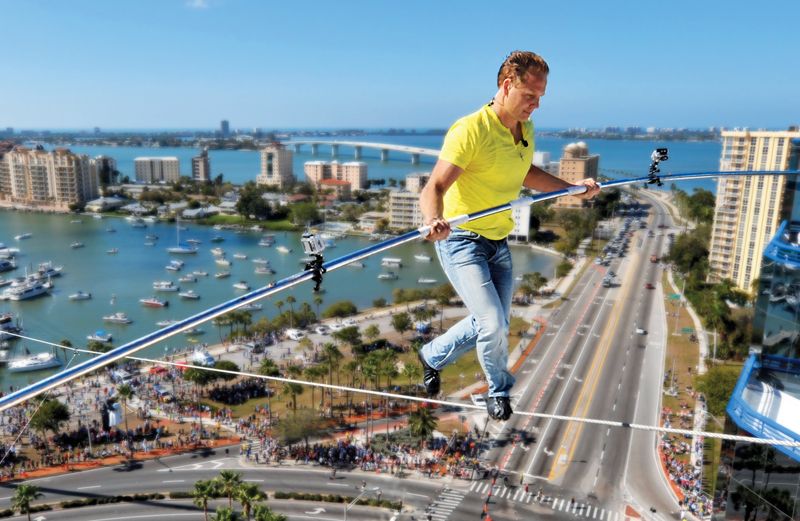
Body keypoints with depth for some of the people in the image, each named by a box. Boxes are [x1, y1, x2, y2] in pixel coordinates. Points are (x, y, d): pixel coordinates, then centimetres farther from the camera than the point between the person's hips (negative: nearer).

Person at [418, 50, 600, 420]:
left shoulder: (526, 131, 5)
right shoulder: (470, 130, -20)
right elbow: (434, 187, -28)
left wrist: (573, 188, 15)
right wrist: (434, 220, -49)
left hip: (499, 243, 8)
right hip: (461, 242, -8)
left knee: (491, 325, 14)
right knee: (494, 324, -14)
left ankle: (432, 356, 39)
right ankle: (499, 391, 18)